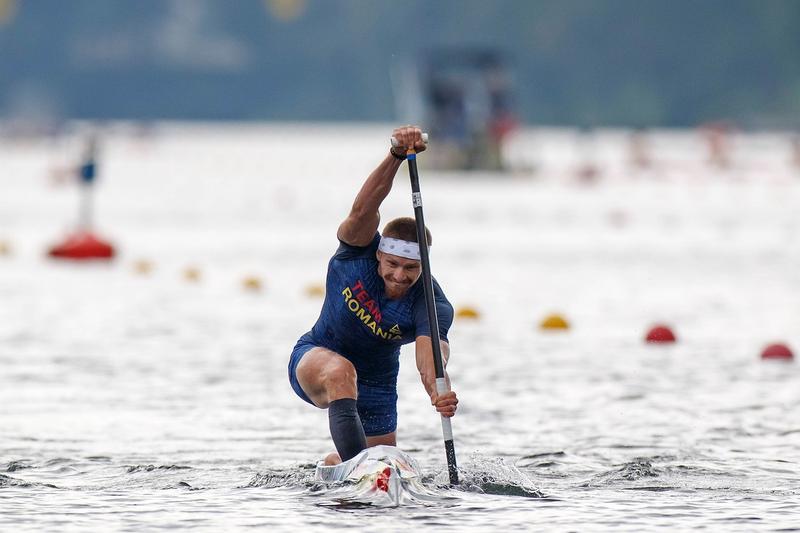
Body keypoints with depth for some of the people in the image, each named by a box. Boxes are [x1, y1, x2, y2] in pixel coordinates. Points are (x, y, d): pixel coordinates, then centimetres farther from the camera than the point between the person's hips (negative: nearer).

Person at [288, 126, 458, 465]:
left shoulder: (432, 306, -24)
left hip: (377, 387, 3)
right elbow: (363, 210, -42)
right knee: (341, 372, -39)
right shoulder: (360, 251, -23)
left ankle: (335, 465, 46)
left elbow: (430, 355, -41)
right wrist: (396, 156, -59)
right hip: (315, 360, -3)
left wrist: (439, 394, -65)